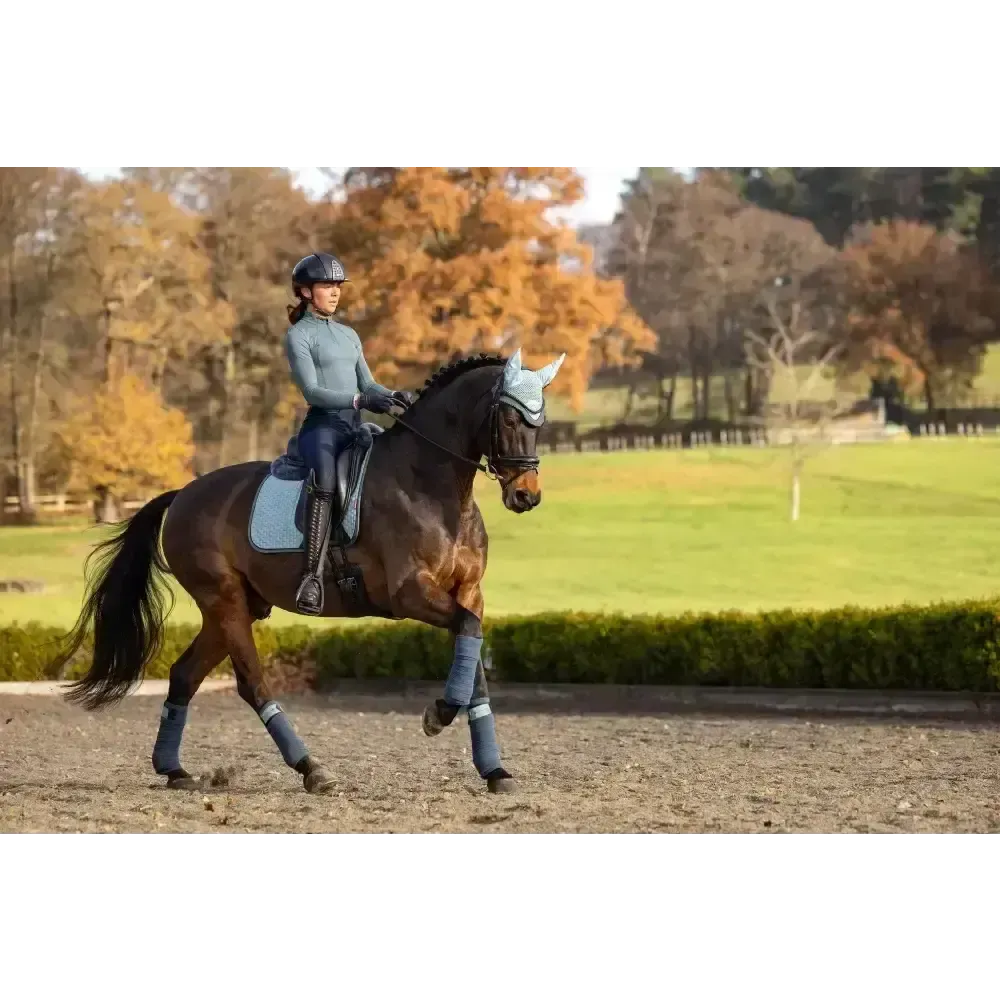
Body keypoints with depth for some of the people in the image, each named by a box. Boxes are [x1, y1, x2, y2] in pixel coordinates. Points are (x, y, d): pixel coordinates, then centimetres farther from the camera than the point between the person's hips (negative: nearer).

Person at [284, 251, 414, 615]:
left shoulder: (348, 335, 22)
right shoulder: (298, 335, 0)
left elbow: (367, 383, 18)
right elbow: (312, 391, -11)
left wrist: (393, 396, -4)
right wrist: (360, 399, -24)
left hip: (355, 427, 8)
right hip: (322, 426, -8)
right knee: (326, 480, -35)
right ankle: (312, 576, -42)